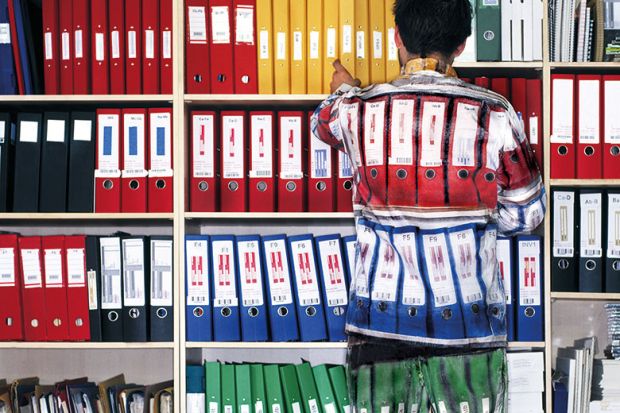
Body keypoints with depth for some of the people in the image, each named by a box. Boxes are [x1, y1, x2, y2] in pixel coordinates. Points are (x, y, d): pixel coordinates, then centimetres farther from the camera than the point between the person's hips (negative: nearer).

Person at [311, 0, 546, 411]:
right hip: (469, 326, -1)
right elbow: (526, 214, 4)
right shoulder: (496, 115, -5)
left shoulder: (358, 109, -1)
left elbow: (323, 123, 25)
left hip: (379, 319, 1)